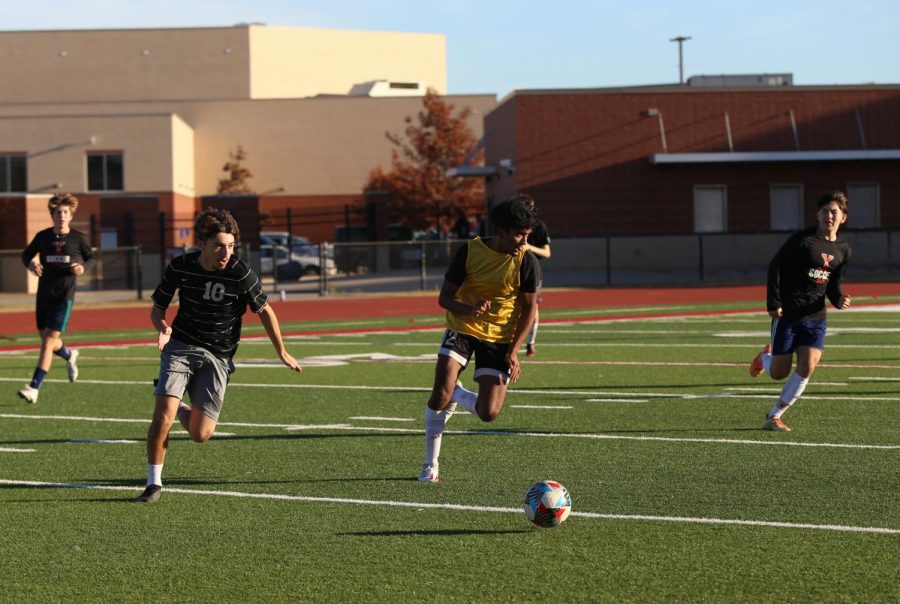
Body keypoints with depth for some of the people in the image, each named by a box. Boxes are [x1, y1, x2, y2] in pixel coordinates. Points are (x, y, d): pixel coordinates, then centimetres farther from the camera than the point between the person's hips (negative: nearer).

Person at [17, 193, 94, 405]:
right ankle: (69, 356, 48)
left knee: (48, 342, -11)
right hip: (43, 295, 4)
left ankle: (34, 388, -12)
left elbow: (91, 258, 11)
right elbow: (26, 254, 15)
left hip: (64, 296, -4)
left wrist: (83, 268, -10)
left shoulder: (78, 238, -3)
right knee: (47, 342, 14)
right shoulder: (43, 237, 2)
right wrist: (31, 264, -7)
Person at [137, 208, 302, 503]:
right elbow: (157, 309, 6)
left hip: (217, 357, 0)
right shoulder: (180, 267, -8)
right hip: (181, 346, 0)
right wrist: (163, 328, -17)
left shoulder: (240, 273, -14)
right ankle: (154, 482, -1)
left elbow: (264, 310, 2)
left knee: (200, 434, -7)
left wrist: (282, 352, 7)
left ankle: (183, 410, 30)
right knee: (163, 415, -20)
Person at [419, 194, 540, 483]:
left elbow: (529, 307, -1)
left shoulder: (526, 262, -12)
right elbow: (444, 297, -7)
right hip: (462, 329, -1)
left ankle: (457, 395, 24)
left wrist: (513, 350, -9)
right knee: (440, 394, -19)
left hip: (500, 338, 1)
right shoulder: (470, 251, -13)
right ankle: (430, 465, 0)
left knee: (488, 413, -12)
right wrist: (469, 310, -29)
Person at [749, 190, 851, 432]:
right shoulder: (802, 239, -11)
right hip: (787, 313, -4)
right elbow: (775, 266, -10)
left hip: (815, 316, 4)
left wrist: (838, 299, -5)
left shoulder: (843, 250, 8)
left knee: (807, 367, -12)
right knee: (779, 373, -1)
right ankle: (765, 357, 38)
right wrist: (773, 303, -15)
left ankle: (774, 417, 3)